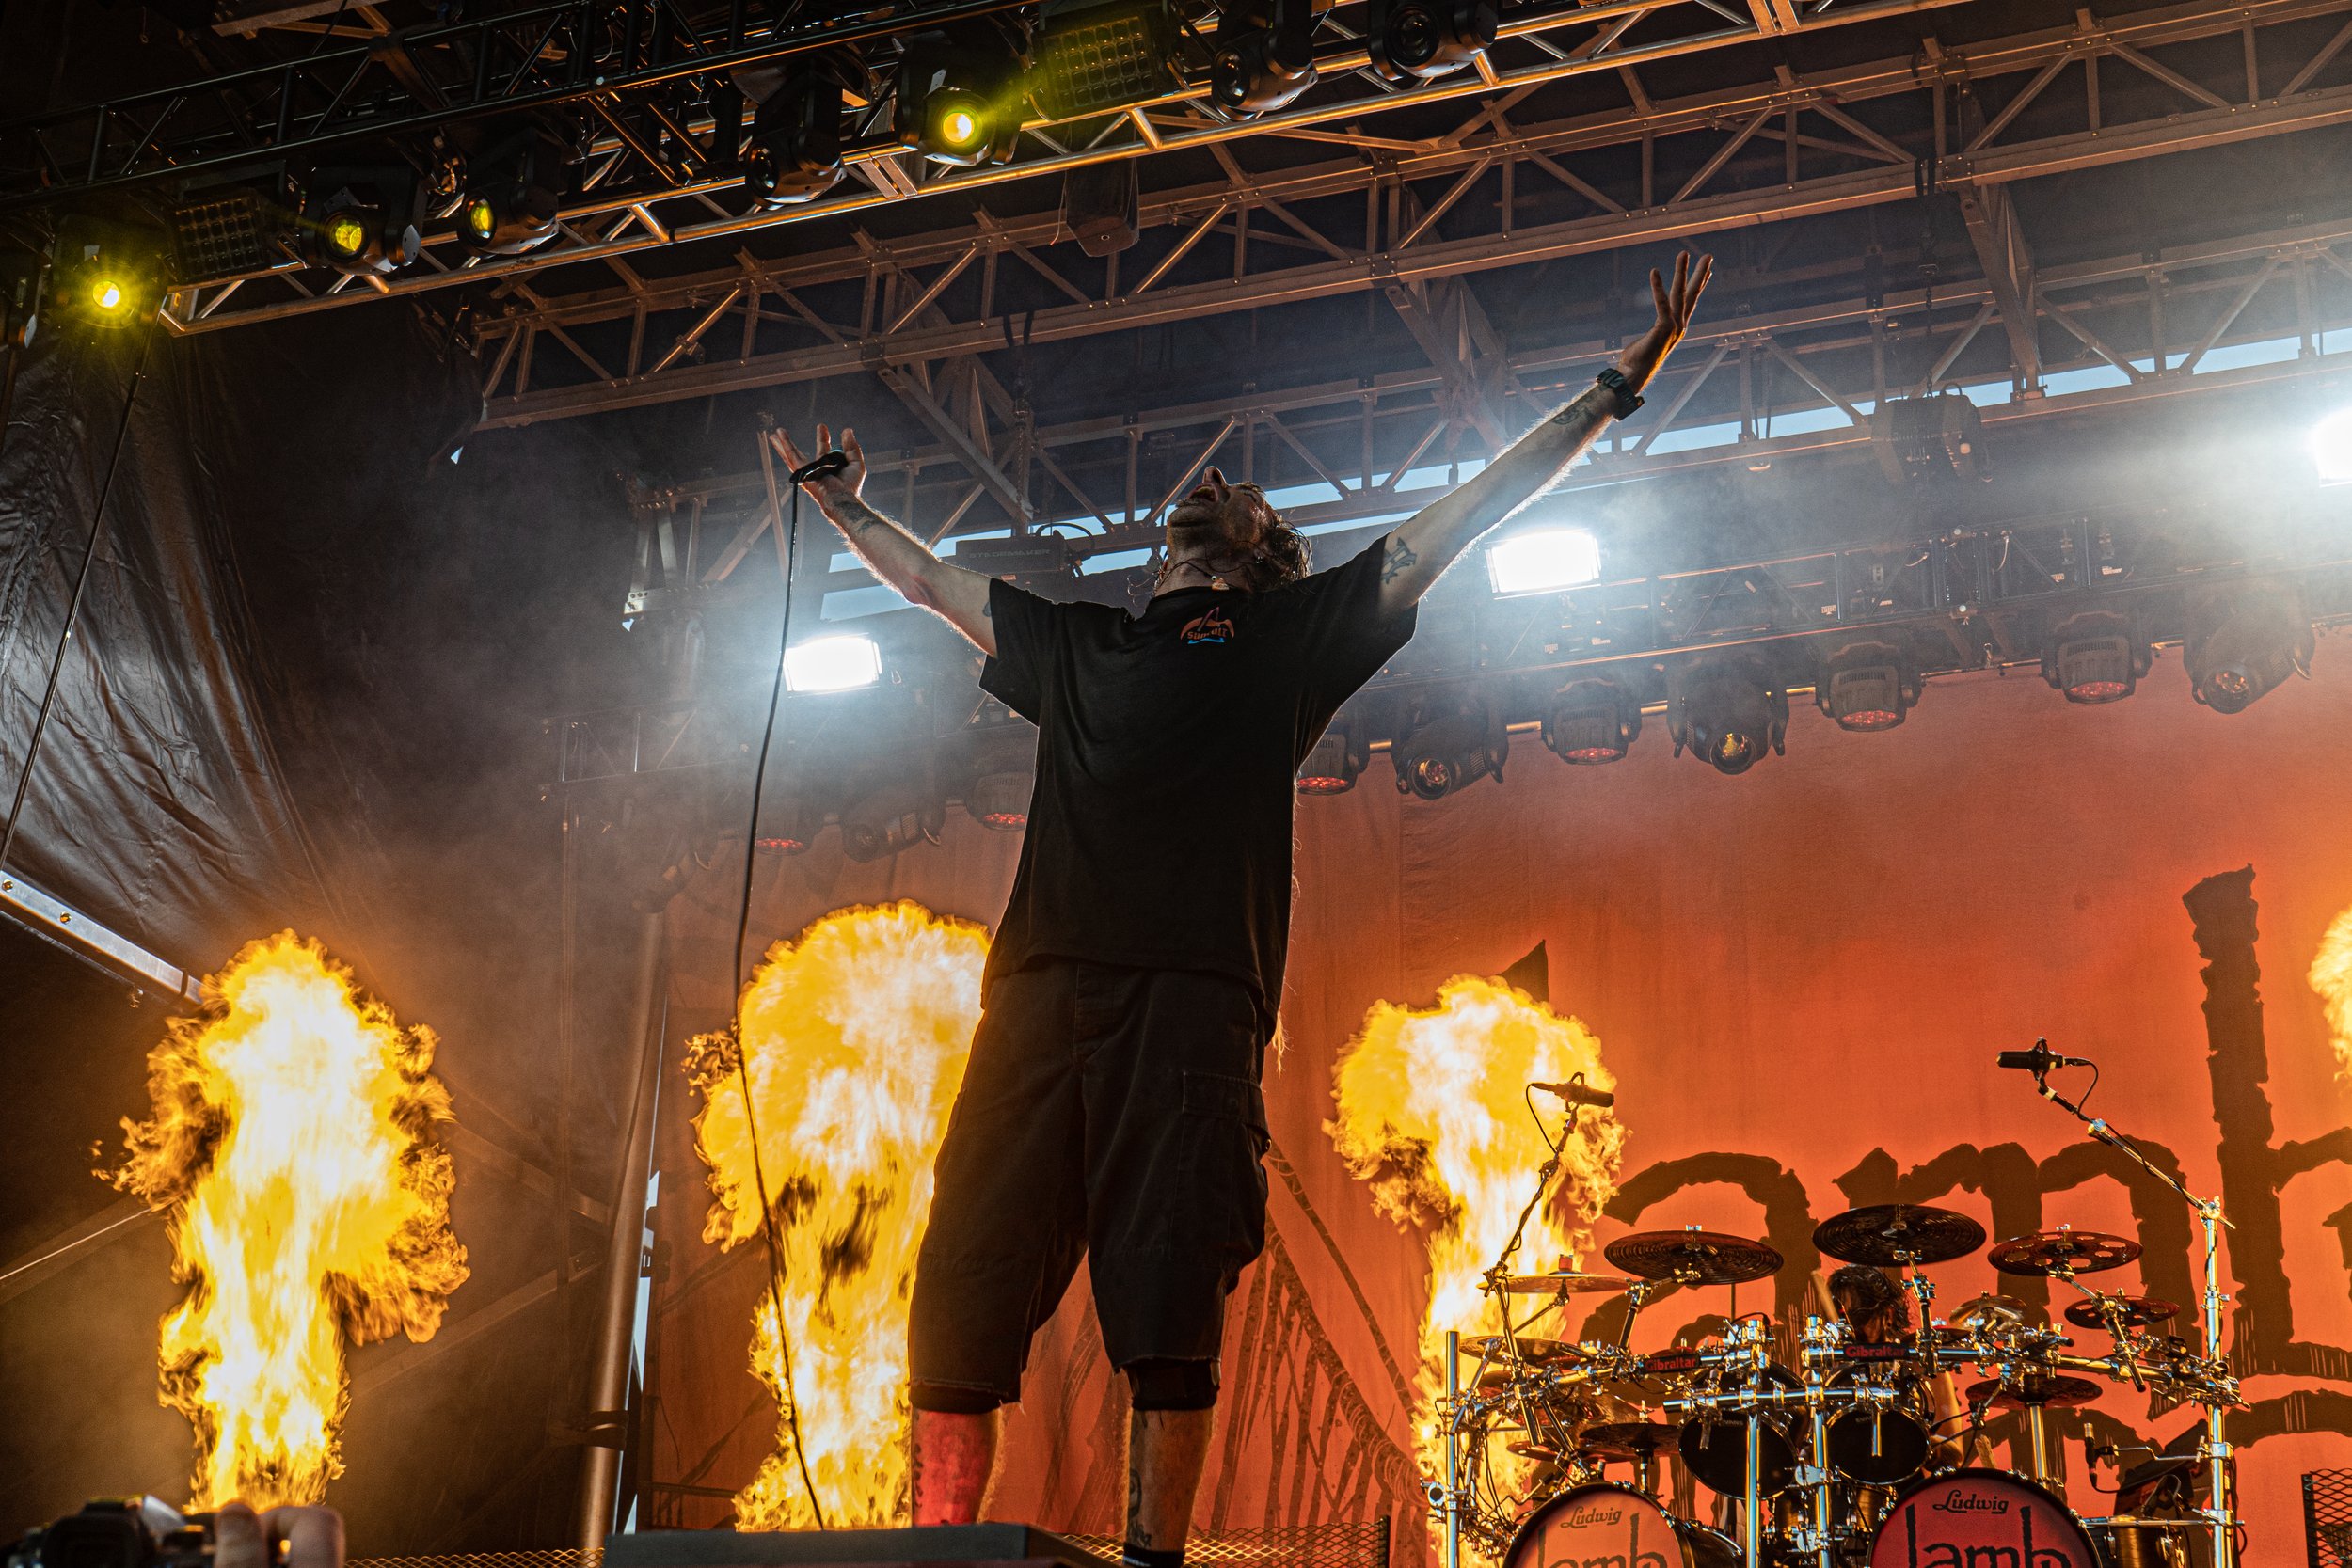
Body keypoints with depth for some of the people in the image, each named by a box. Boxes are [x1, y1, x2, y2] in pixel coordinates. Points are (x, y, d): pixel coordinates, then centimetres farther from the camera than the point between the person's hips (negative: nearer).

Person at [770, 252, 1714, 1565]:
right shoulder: (1079, 644, 32)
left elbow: (1459, 522, 22)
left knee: (1172, 1321, -8)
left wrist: (1621, 388, 22)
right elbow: (933, 580, 48)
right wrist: (846, 508, 57)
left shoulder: (1295, 634, 22)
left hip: (1194, 1000, -3)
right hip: (1041, 988, 3)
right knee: (961, 1302, -4)